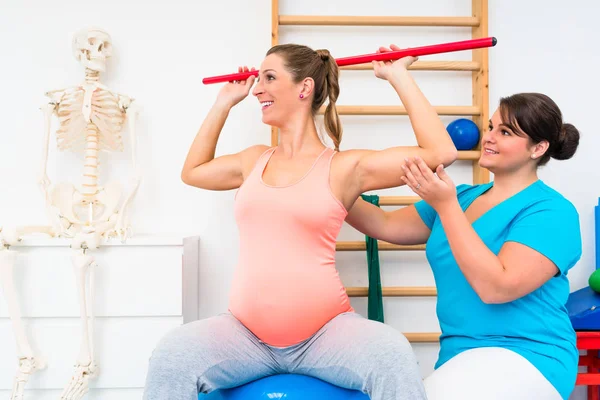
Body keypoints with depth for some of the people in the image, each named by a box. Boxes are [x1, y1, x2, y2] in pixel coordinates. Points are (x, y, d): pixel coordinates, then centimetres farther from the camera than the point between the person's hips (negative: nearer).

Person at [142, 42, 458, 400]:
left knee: (393, 355, -33)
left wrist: (399, 76, 0)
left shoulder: (344, 167, -1)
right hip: (247, 331, 3)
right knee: (170, 357, -26)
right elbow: (192, 172, 33)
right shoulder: (254, 161, 14)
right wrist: (224, 103, 29)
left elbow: (441, 152, -6)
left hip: (325, 330, -3)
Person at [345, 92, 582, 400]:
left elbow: (497, 287, -22)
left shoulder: (550, 211, -10)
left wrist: (445, 205, -23)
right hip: (459, 355, 7)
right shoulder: (462, 197, 10)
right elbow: (386, 226, 9)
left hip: (523, 359, -6)